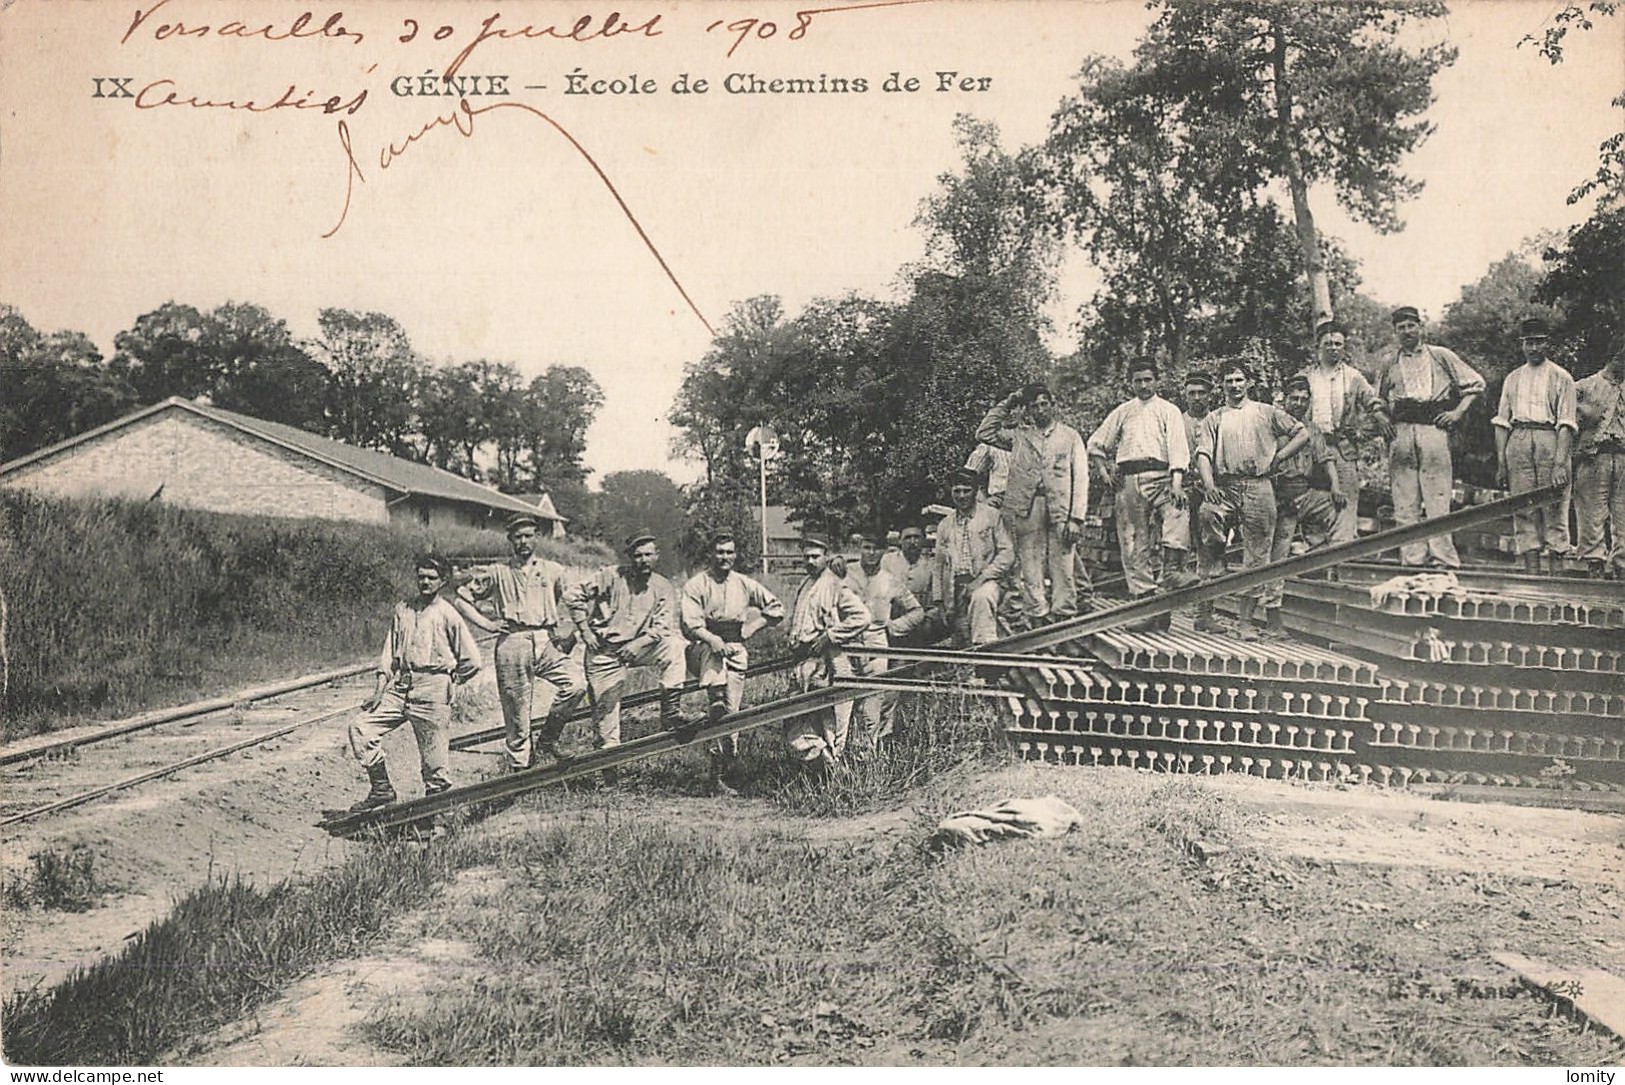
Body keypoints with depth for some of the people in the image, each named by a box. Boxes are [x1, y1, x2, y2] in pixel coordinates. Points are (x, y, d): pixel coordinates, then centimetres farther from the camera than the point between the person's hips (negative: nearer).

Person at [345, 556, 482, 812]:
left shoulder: (448, 615, -2)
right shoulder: (402, 610, 12)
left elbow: (472, 661, 0)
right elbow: (389, 652, 13)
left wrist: (449, 683, 4)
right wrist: (379, 689, 3)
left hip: (432, 689, -5)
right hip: (400, 686, 5)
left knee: (433, 757, -3)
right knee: (360, 728, -5)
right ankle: (381, 789, 5)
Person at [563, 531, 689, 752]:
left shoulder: (663, 588, 2)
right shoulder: (611, 576, -6)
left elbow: (662, 627, -6)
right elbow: (572, 594, -5)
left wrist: (639, 643, -22)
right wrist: (585, 630, -8)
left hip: (639, 647, 1)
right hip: (605, 649, -1)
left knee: (674, 645, -24)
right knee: (605, 703, -3)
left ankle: (669, 712, -22)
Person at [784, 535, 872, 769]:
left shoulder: (835, 585, -8)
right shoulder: (805, 586, 18)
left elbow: (863, 617, -19)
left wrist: (830, 636, -17)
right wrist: (794, 644, 17)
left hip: (829, 664, -9)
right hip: (807, 665, 9)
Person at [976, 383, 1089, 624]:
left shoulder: (1070, 436, 14)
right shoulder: (1018, 435, 20)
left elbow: (1080, 478, 7)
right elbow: (984, 433, 14)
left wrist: (1076, 517, -4)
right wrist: (1006, 404, 14)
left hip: (1059, 508, -1)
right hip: (1026, 507, 1)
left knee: (1063, 567, -7)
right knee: (1030, 568, -4)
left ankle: (1065, 620, -7)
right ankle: (1038, 619, -3)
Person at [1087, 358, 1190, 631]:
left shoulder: (1169, 411, 13)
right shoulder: (1122, 412, 22)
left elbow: (1178, 446, -2)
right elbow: (1095, 444, 25)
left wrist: (1177, 480, -17)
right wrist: (1104, 471, 8)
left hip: (1159, 475, -3)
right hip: (1128, 480, 3)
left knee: (1177, 512, -35)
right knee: (1134, 543, -2)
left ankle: (1172, 572, -40)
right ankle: (1144, 596, 0)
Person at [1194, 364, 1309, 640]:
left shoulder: (1266, 412, 15)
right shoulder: (1214, 418, 16)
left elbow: (1302, 433, 15)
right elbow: (1203, 452, 3)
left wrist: (1277, 457, 5)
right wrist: (1208, 483, -14)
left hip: (1258, 487, 0)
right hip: (1224, 487, 0)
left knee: (1256, 556, -2)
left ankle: (1246, 620, 4)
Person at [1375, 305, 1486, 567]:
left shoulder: (1441, 356, 12)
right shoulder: (1389, 362, 18)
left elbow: (1476, 383, 15)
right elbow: (1378, 400, 29)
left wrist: (1458, 412, 4)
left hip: (1433, 428, -2)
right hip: (1400, 432, 2)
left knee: (1438, 497, -9)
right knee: (1405, 501, -3)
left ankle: (1443, 557, -10)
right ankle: (1412, 558, -2)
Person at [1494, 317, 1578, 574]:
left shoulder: (1561, 377, 5)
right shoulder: (1513, 378, 18)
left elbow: (1566, 424, -4)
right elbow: (1501, 422, 14)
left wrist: (1560, 463, -15)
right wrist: (1501, 462, 5)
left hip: (1550, 440, -3)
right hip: (1517, 441, 3)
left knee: (1553, 508, -6)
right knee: (1524, 509, 0)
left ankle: (1553, 569, -6)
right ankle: (1531, 569, 2)